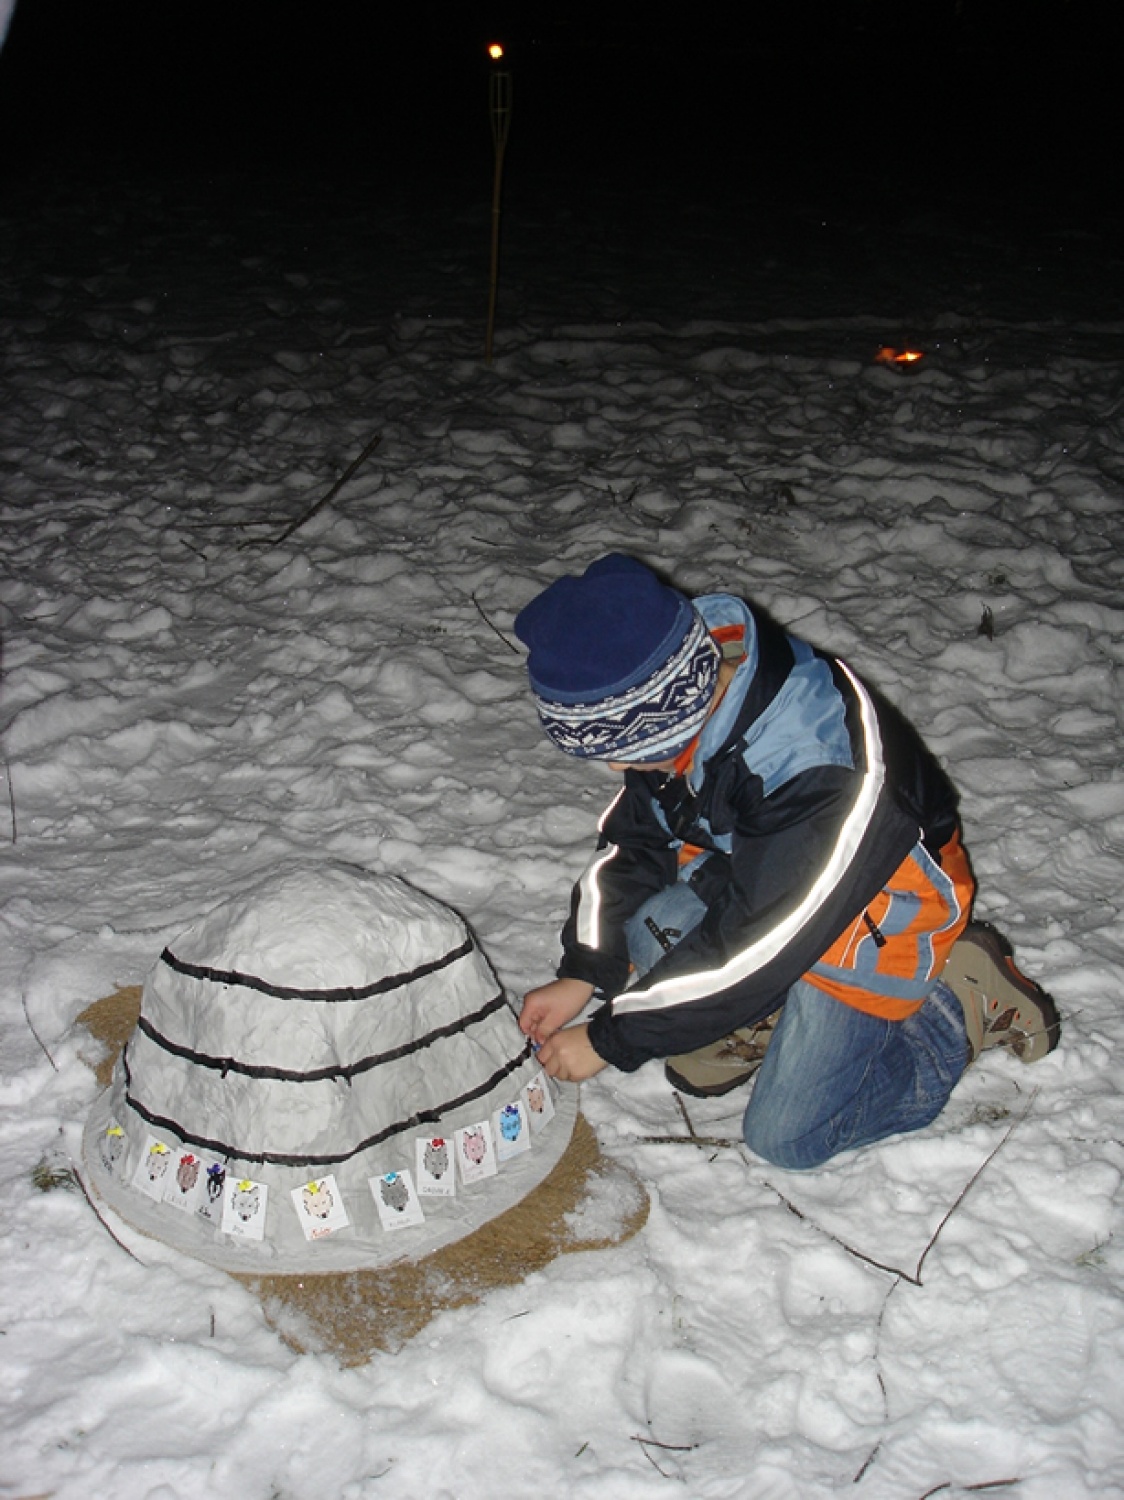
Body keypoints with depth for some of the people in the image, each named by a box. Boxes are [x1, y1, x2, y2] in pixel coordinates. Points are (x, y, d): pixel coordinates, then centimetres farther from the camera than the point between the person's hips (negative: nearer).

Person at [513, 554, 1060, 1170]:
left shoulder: (819, 773, -40)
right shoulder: (674, 703, -18)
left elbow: (751, 948, -31)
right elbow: (631, 845, -1)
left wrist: (609, 1040, -22)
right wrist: (581, 976, -9)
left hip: (875, 917, -6)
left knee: (786, 1137, -5)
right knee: (648, 925, -22)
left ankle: (964, 1000, 9)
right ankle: (754, 1020, 7)